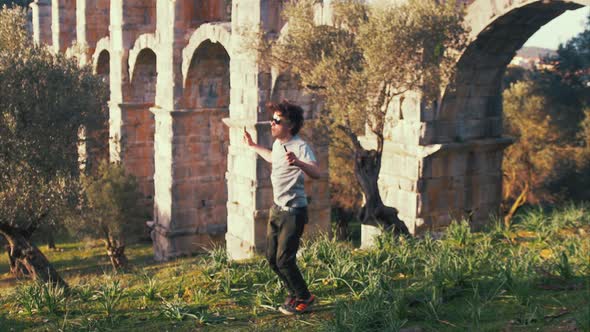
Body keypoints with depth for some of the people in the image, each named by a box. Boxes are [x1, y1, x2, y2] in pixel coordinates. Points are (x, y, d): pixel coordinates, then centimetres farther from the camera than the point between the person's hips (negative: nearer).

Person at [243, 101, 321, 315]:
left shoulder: (300, 146, -21)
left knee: (284, 259, -7)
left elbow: (316, 173, -36)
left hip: (293, 212, -9)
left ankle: (304, 298, 15)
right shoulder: (278, 143, 6)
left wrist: (298, 163, -55)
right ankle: (294, 293, 31)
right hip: (277, 208, 9)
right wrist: (253, 146, 38)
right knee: (272, 257, 13)